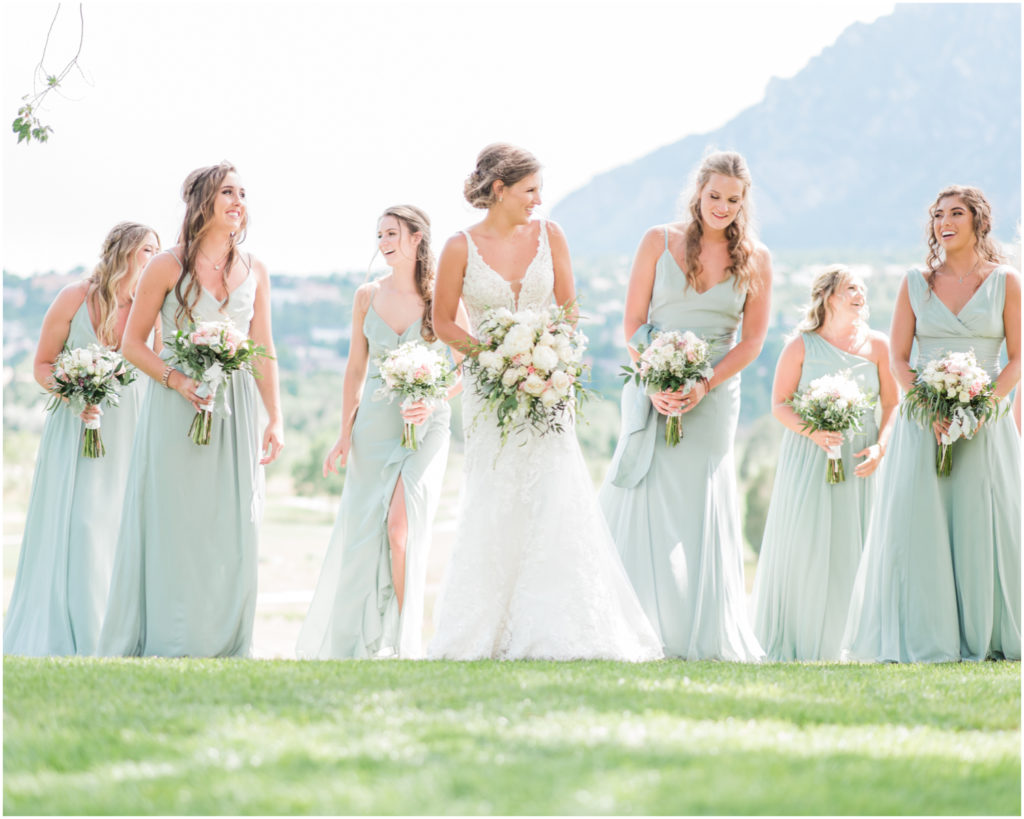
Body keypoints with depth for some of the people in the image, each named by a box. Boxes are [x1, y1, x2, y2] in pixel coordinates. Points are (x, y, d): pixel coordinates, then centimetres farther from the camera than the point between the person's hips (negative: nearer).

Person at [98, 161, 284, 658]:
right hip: (176, 412, -3)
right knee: (175, 528, -4)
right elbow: (132, 343, 1)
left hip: (234, 413, 4)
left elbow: (264, 352, 11)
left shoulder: (254, 272, 9)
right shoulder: (168, 267, -2)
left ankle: (223, 648, 7)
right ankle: (167, 647, 1)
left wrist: (275, 419, 4)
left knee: (231, 532, 1)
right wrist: (176, 379, -15)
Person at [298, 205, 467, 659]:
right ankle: (350, 636, 15)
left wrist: (433, 400, -15)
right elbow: (355, 369, 11)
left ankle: (404, 640, -8)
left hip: (424, 424, -3)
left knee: (401, 525, -17)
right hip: (374, 425, 3)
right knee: (360, 530, 3)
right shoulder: (368, 295, 6)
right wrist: (345, 432, 5)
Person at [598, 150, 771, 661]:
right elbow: (632, 322, 1)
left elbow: (752, 340, 2)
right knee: (646, 502, -4)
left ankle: (703, 636, 5)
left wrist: (702, 387, -11)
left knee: (702, 509, -1)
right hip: (652, 387, 0)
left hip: (713, 395, 1)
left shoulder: (755, 259, 4)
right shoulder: (659, 241, 2)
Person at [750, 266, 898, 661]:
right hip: (808, 455, -2)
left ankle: (832, 643, 5)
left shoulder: (876, 345, 5)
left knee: (850, 549, -3)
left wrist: (880, 447, -7)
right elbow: (779, 404, 1)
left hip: (857, 460, 2)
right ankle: (786, 644, 3)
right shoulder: (802, 346, 0)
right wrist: (811, 431, -16)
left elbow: (892, 404, 8)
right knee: (801, 544, -6)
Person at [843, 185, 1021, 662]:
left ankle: (985, 636, 2)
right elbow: (898, 360, 5)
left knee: (985, 524, -5)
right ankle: (923, 638, -3)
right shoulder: (916, 284, 9)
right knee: (919, 524, -7)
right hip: (923, 420, 1)